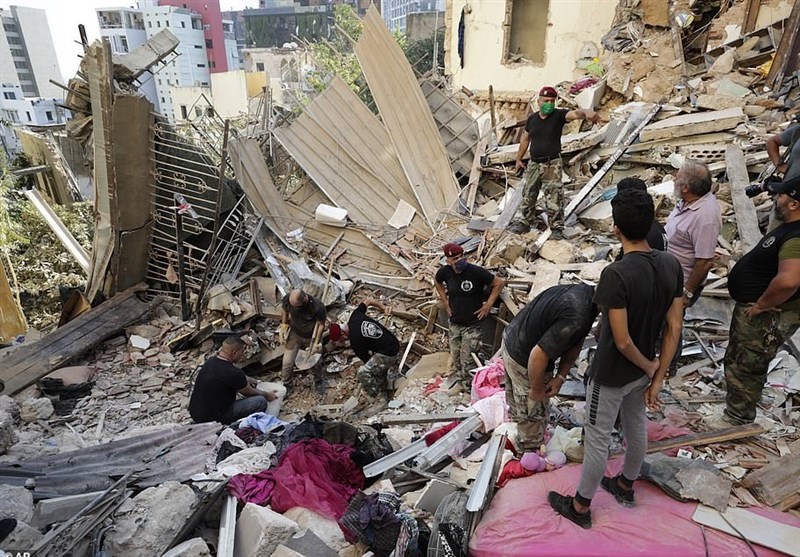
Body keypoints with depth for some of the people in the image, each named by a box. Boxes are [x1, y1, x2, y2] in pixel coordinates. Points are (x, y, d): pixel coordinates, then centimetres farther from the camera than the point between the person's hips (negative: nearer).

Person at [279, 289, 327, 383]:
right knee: (287, 362, 7)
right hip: (295, 334, 2)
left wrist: (316, 343, -12)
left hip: (311, 337, -2)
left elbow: (321, 324, -17)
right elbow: (285, 312, -3)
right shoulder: (287, 299, -26)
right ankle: (284, 382, 36)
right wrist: (283, 329, 0)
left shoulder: (318, 307, -35)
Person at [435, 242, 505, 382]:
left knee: (468, 363, -2)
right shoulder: (445, 272, -9)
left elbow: (499, 283, -9)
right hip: (454, 324, 5)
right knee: (456, 360, 18)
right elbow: (438, 283, 16)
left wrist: (488, 304, -10)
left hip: (473, 325, -5)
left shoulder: (476, 271, -21)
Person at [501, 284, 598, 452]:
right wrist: (537, 390, -16)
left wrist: (561, 376, -6)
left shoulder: (584, 290, -7)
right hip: (524, 361, -9)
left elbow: (575, 344, 0)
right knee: (534, 414, 12)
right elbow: (538, 355, -33)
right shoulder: (577, 319, -37)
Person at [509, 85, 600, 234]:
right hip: (533, 163, 5)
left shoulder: (559, 115, -8)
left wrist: (586, 112, -51)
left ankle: (557, 228, 6)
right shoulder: (531, 119, 4)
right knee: (527, 195, 15)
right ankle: (523, 222, 31)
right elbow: (525, 139, 17)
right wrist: (518, 159, 20)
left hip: (552, 164, -4)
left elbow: (575, 113, -29)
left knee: (554, 200, -4)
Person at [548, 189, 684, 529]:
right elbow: (674, 329, -4)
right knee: (636, 425, 26)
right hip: (642, 370, 7)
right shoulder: (672, 265, -10)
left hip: (611, 374, -7)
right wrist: (657, 377, 2)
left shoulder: (616, 274, -32)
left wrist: (649, 366, -8)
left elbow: (622, 341, -28)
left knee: (597, 438, 11)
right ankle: (626, 485, 51)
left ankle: (580, 507, 31)